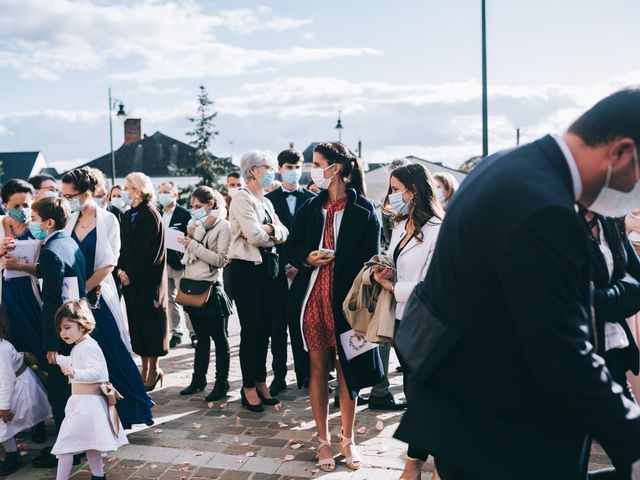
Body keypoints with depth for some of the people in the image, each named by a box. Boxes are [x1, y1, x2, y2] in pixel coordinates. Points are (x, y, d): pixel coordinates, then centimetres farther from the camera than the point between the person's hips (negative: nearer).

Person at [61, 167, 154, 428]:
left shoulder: (108, 220, -5)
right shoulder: (69, 221, 5)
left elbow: (108, 264, -10)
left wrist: (83, 290, -12)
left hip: (98, 297, -4)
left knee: (112, 352, 0)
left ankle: (131, 406, 14)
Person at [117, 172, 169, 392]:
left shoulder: (151, 216, -12)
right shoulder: (128, 216, 12)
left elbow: (150, 253, -17)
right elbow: (124, 248, 15)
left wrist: (131, 273, -16)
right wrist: (121, 269, 0)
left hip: (149, 280, -7)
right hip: (130, 279, 8)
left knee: (150, 322, 0)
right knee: (137, 323, 10)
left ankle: (154, 370, 10)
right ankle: (146, 368, 19)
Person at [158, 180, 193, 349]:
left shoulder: (185, 214, -7)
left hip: (180, 263, -5)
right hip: (162, 264, 5)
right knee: (169, 300, 8)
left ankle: (194, 332, 12)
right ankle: (175, 333, 17)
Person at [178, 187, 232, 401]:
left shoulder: (222, 226, -7)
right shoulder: (197, 224, 12)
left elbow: (220, 260, -16)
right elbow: (188, 256, 6)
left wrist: (193, 244, -16)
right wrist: (192, 235, -7)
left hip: (210, 288, -7)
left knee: (219, 337, 2)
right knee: (201, 336, 16)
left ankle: (221, 383, 9)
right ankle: (198, 379, 24)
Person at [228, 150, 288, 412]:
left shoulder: (266, 202, 17)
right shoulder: (242, 197, -9)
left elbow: (283, 233, 6)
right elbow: (254, 235, -20)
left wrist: (268, 230, -13)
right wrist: (272, 236, -1)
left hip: (265, 268, 8)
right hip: (246, 269, -8)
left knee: (264, 329, 10)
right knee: (251, 330, -1)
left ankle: (261, 382, 21)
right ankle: (249, 387, 10)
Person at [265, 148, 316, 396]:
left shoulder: (312, 199, 7)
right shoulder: (269, 199, 7)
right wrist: (284, 266, -6)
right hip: (279, 271, 0)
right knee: (278, 326, 3)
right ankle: (279, 376, 10)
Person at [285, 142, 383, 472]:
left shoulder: (364, 210, -4)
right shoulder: (310, 208, 8)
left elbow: (369, 260, -5)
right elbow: (291, 249, 10)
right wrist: (308, 258, -11)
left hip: (345, 303, -3)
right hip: (311, 300, 3)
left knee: (346, 371, 6)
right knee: (318, 370, 9)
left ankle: (347, 440, 23)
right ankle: (323, 440, 21)